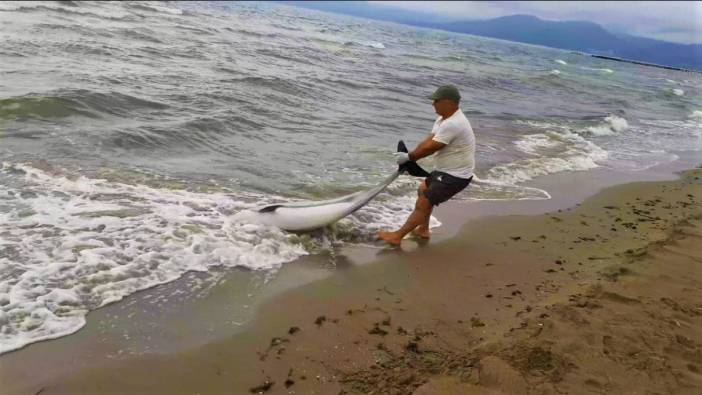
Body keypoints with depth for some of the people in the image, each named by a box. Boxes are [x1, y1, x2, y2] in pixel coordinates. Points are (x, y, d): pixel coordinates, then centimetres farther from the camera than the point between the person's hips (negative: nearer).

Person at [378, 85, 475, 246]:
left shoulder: (452, 124, -29)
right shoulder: (444, 118, 5)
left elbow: (430, 148, -25)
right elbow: (427, 141, 3)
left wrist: (409, 157, -11)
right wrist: (409, 157, -8)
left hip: (455, 176, -11)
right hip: (446, 170, 11)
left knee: (423, 204, -9)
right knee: (423, 190, 26)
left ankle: (397, 236, -1)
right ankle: (423, 230, 35)